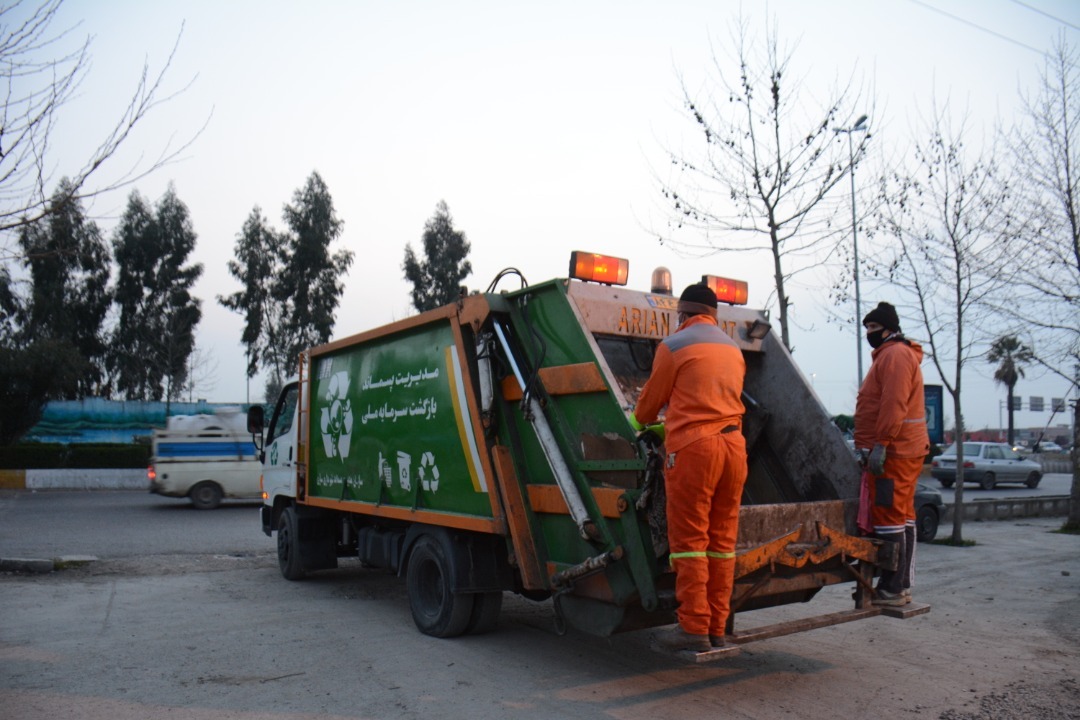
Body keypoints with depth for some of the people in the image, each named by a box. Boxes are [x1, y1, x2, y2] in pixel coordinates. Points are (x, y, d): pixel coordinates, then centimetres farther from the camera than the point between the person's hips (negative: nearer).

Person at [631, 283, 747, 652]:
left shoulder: (674, 345, 0)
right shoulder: (733, 349, 20)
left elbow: (652, 398, 8)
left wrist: (638, 421, 31)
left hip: (694, 448, -6)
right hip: (734, 445, 7)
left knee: (689, 541, -1)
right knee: (722, 540, 9)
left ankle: (694, 628, 0)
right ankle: (716, 629, 14)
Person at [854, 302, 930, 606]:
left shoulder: (895, 354, -10)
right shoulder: (891, 355, 23)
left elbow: (894, 404, -21)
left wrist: (880, 444, -24)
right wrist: (874, 445, 23)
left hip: (894, 452, -11)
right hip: (905, 450, 11)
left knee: (888, 517, -9)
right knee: (902, 517, 13)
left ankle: (891, 589, -6)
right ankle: (901, 586, 20)